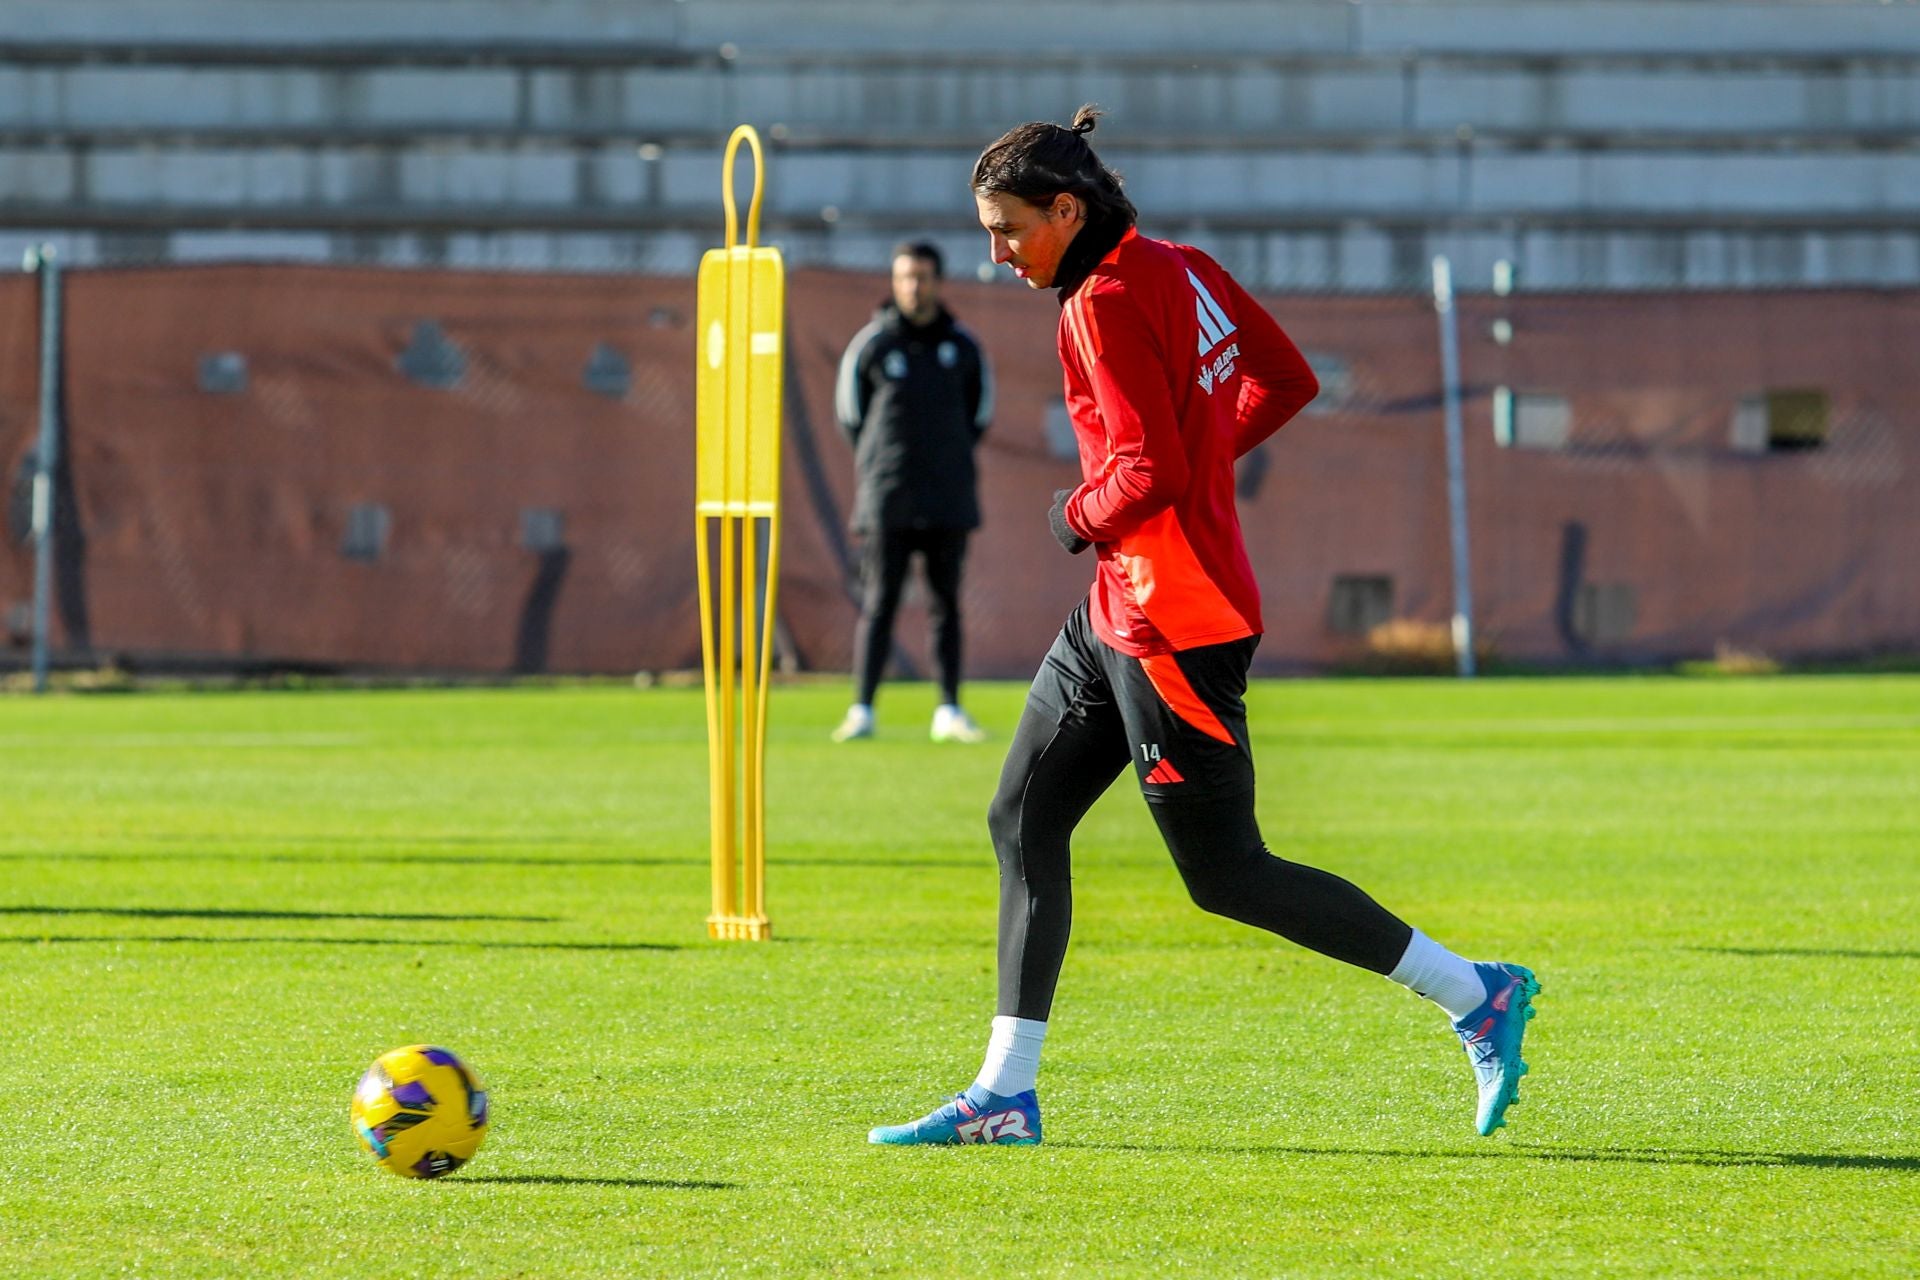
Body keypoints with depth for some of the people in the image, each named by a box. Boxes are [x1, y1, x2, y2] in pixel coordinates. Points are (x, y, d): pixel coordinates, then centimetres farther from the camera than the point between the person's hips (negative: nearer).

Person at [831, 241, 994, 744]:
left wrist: (953, 456, 11)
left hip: (949, 501, 2)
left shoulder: (962, 345, 7)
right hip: (887, 499, -2)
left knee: (947, 604, 4)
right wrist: (877, 460, 9)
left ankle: (949, 712, 7)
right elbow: (849, 411, 10)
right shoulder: (871, 343, 1)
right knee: (878, 603, -5)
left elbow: (981, 409, 18)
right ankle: (862, 711, -5)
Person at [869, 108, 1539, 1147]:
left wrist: (1080, 517, -7)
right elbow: (1288, 382, 17)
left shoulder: (1105, 305, -18)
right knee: (1023, 821, 11)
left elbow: (1148, 472, -25)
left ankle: (1480, 998, 2)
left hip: (1170, 625, -10)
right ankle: (1006, 1096, 13)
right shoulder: (1181, 270, 9)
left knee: (1226, 875, -3)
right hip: (1121, 611, 10)